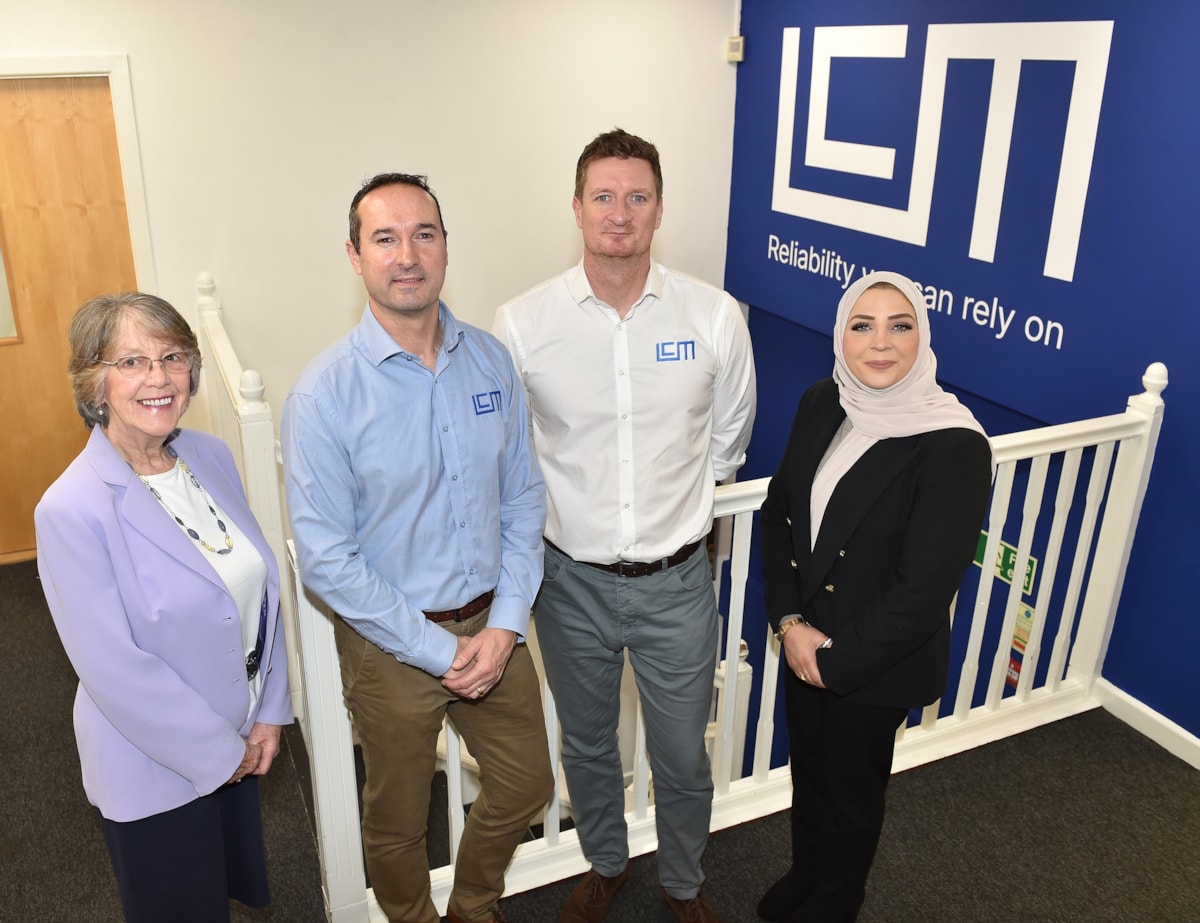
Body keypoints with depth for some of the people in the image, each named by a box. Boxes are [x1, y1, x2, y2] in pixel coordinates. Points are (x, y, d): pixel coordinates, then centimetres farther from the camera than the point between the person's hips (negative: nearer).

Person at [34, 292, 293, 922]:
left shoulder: (211, 456, -5)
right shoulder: (71, 510, -24)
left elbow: (259, 584, 1)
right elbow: (113, 666, -22)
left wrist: (269, 711, -1)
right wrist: (216, 751, -14)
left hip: (238, 739, 5)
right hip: (154, 760, -5)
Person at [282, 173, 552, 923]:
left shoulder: (491, 360, -5)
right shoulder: (326, 392, -18)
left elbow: (523, 496, 0)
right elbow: (327, 559, -17)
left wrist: (507, 622, -9)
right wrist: (439, 650, -17)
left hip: (493, 625, 4)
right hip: (391, 644, -4)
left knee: (527, 785, 21)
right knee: (397, 820, 18)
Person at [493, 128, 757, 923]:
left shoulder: (716, 317, -10)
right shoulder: (523, 322, -12)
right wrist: (567, 503, 8)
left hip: (676, 581, 0)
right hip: (572, 580, 1)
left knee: (683, 757, 16)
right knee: (588, 747, 22)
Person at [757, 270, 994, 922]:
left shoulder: (954, 445, -24)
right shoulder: (821, 405, -6)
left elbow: (924, 590, -22)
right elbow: (779, 511, 0)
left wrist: (835, 658, -15)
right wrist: (789, 621, -9)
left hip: (877, 662, -5)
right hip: (803, 644, 5)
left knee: (852, 792, 19)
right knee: (807, 769, 26)